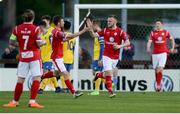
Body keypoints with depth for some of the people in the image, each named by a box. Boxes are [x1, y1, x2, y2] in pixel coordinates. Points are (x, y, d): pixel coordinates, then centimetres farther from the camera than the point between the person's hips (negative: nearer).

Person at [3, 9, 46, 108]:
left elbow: (11, 42, 2)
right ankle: (32, 101, -14)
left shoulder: (17, 29, 0)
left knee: (20, 79, 9)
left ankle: (15, 101, 16)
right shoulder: (35, 29, -9)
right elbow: (39, 44, -9)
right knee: (36, 78, -4)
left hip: (23, 57, 4)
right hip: (34, 56, -4)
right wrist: (44, 42, 12)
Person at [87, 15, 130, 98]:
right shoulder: (105, 30, 2)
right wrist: (90, 28, -16)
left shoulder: (120, 31, -6)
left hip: (115, 57, 0)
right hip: (107, 56, 0)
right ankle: (110, 91, -7)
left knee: (107, 75, 8)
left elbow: (127, 43, -7)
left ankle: (98, 75, 41)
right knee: (108, 73, -14)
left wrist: (119, 46, -22)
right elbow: (94, 35, 1)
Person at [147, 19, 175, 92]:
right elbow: (149, 42, -6)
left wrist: (172, 48, 13)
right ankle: (157, 84, 19)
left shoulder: (166, 32, 4)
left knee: (160, 68, -17)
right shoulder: (153, 33, 4)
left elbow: (172, 39, 19)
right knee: (156, 69, 6)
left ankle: (159, 85, -16)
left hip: (163, 53, -2)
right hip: (155, 53, 2)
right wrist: (148, 48, -25)